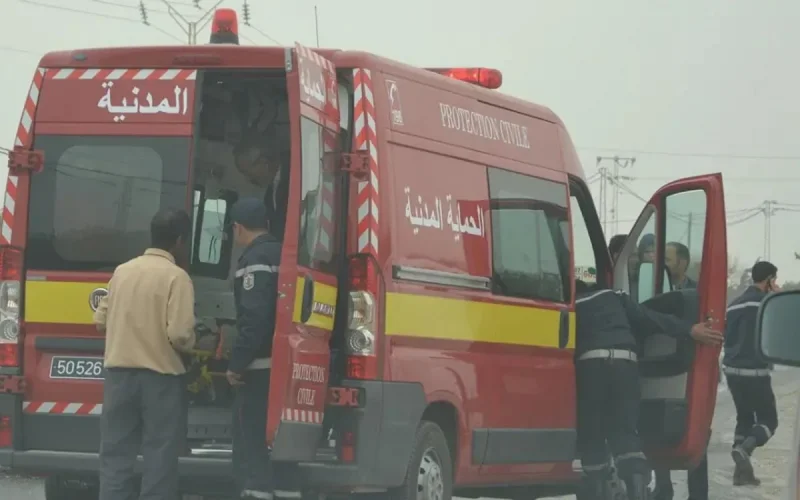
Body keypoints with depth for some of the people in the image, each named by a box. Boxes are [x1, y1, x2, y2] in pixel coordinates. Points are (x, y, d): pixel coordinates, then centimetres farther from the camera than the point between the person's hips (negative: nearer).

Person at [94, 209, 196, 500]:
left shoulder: (122, 271, 8)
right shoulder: (176, 277, -10)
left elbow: (101, 320, 14)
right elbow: (180, 334, -18)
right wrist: (190, 343, 3)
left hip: (119, 372, 5)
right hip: (161, 375, -5)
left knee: (116, 451, 8)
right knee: (160, 454, 1)